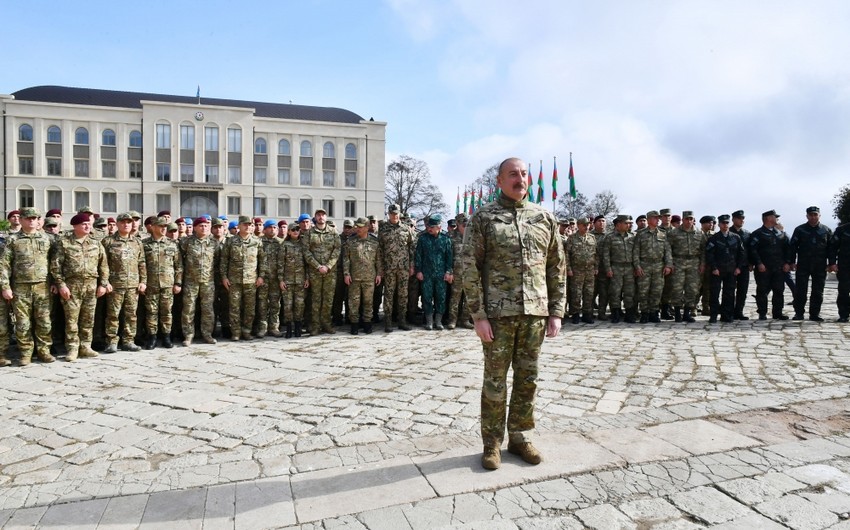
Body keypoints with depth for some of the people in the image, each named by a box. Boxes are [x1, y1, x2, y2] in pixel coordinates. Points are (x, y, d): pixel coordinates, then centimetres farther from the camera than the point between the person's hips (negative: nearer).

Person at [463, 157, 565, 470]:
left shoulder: (545, 218, 9)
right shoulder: (483, 217, -1)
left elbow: (557, 267, 11)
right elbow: (470, 268, -5)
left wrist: (556, 312, 5)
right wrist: (478, 315, -11)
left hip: (536, 314, 3)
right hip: (498, 313, -3)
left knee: (527, 379, 12)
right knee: (495, 381, 5)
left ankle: (520, 437, 28)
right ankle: (492, 443, 20)